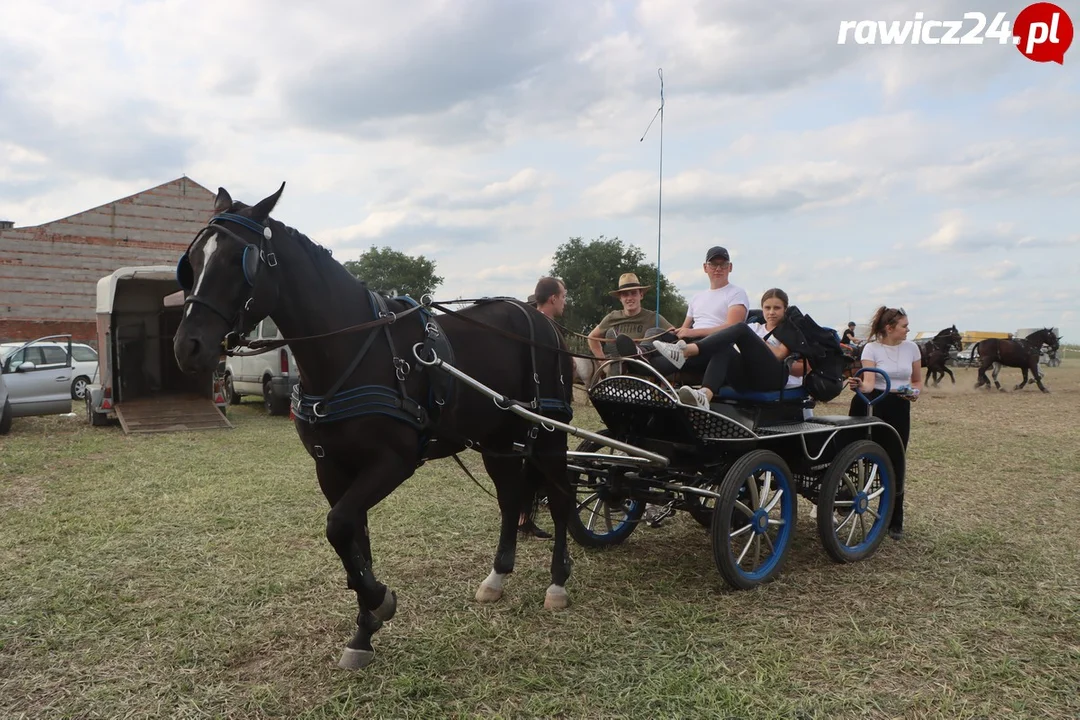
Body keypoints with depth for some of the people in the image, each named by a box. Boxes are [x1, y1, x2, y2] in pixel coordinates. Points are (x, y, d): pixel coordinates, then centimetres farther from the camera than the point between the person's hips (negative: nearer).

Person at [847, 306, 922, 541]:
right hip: (876, 405, -2)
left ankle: (895, 521, 15)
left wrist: (915, 392, -8)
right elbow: (869, 383, -16)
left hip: (900, 408, 3)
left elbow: (917, 381, 14)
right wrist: (859, 385, -39)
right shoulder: (871, 348, -6)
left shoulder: (911, 347, 4)